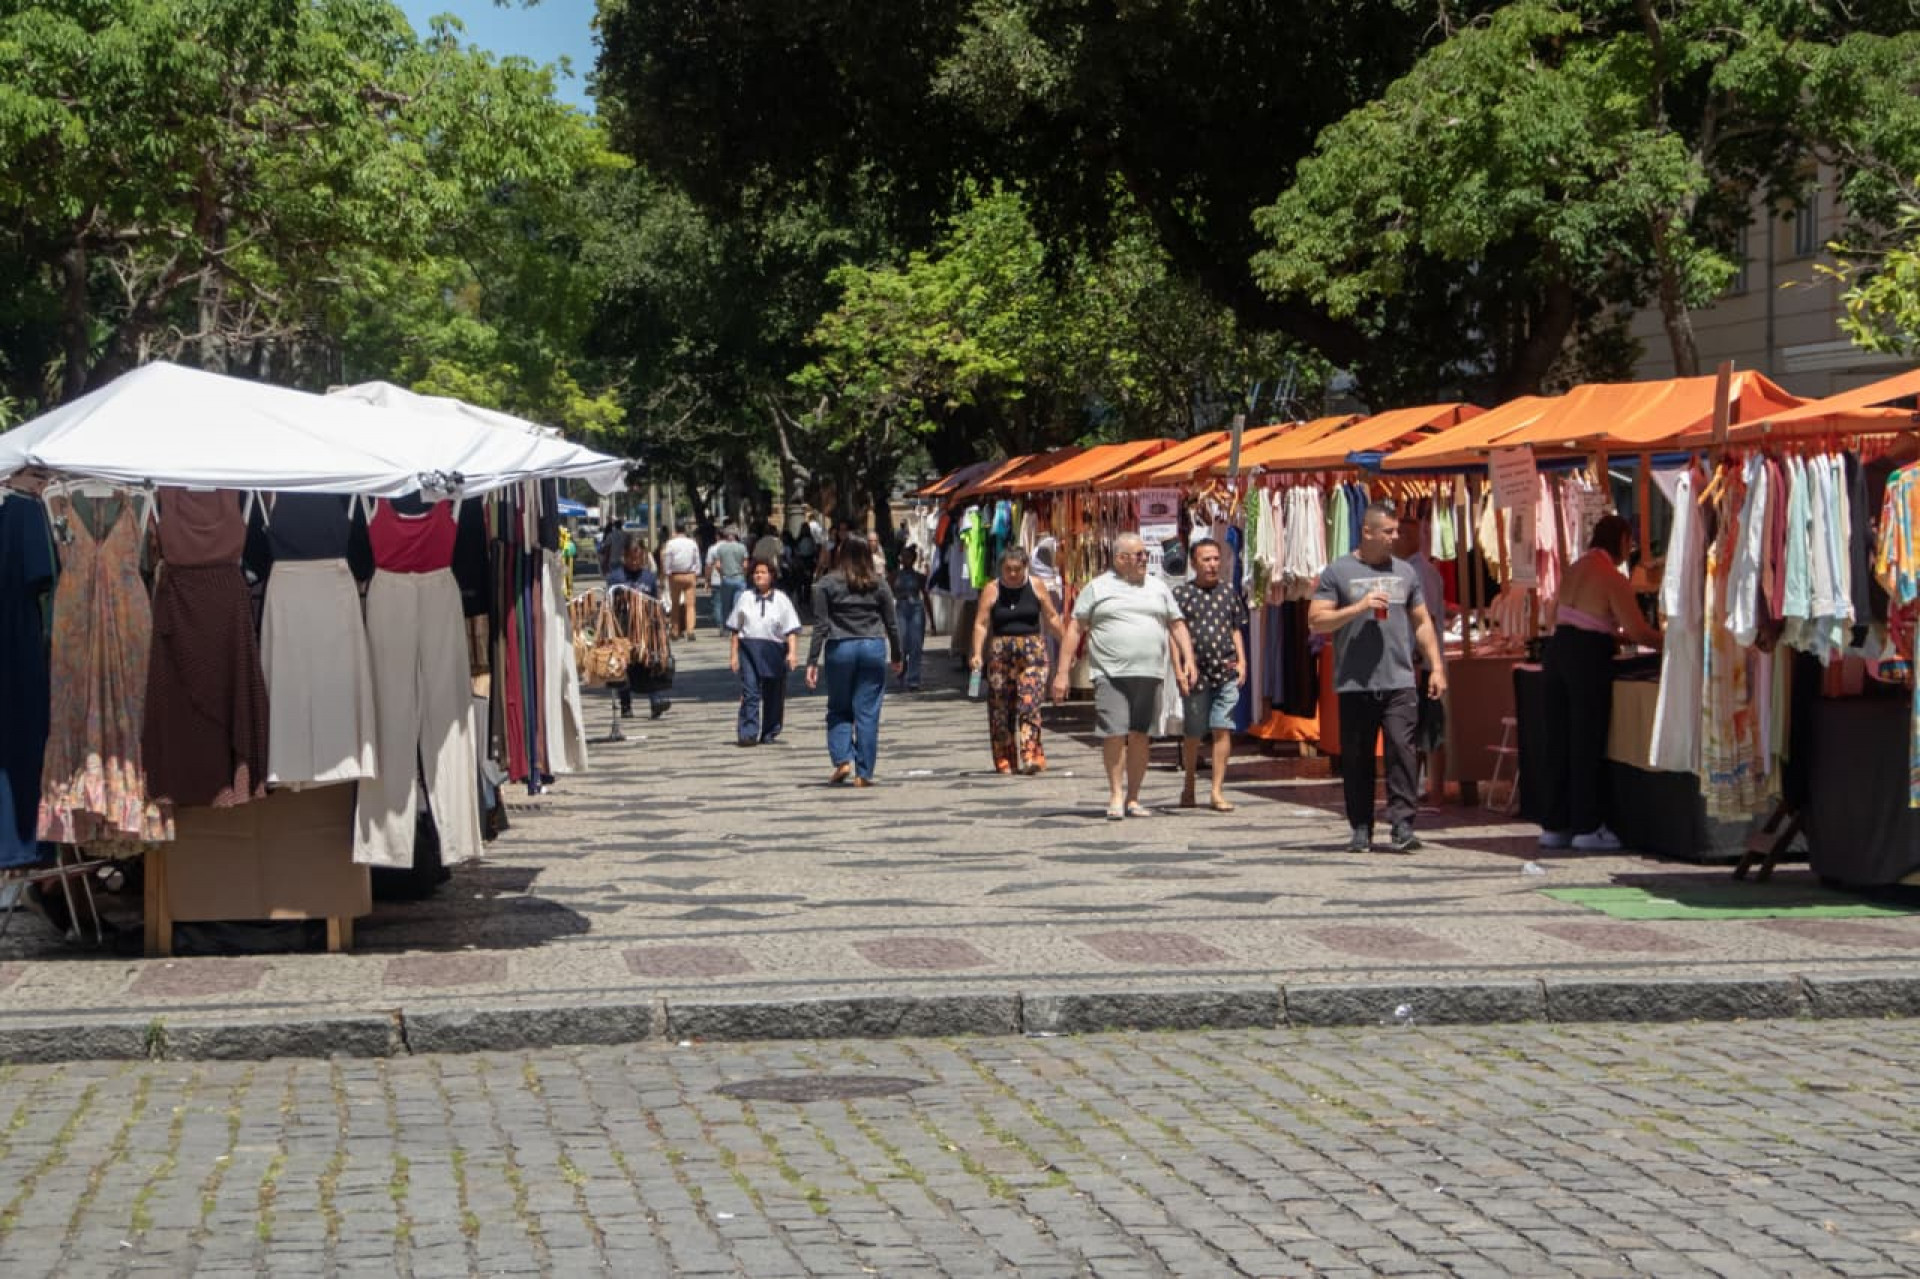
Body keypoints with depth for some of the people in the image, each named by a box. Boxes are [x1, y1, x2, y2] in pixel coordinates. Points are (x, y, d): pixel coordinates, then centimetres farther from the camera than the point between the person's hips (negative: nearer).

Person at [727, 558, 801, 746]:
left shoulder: (781, 599, 4)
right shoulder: (745, 598, 9)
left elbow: (792, 629, 0)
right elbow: (735, 629, 12)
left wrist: (792, 652, -12)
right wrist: (734, 654, 7)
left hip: (774, 650, 0)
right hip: (749, 648, 0)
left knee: (773, 694, 6)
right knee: (750, 692, -11)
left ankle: (769, 734, 19)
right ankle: (748, 733, -14)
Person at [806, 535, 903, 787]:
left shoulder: (826, 584, -1)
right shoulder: (879, 584, 4)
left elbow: (820, 626, -3)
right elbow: (891, 624, 8)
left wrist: (812, 662, -1)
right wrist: (896, 656, 19)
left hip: (840, 648, -1)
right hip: (873, 648, 1)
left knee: (838, 709, 13)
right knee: (867, 713, 3)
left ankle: (842, 759, -3)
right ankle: (863, 773, 3)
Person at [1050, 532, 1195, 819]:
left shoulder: (1158, 588, 16)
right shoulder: (1097, 588, 5)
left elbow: (1177, 625, 18)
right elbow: (1075, 629, 5)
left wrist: (1188, 659, 3)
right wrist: (1062, 673, -1)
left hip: (1149, 675, 3)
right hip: (1111, 675, -3)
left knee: (1139, 736, 3)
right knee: (1114, 734, -9)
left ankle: (1133, 798, 12)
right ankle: (1116, 794, 4)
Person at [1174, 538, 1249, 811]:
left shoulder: (1229, 591, 12)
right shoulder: (1181, 593, 1)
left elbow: (1236, 630, 18)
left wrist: (1241, 661, 7)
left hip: (1226, 671, 2)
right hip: (1196, 673, -2)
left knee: (1222, 729, -5)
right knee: (1192, 734, 6)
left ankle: (1217, 791, -2)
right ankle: (1189, 787, 25)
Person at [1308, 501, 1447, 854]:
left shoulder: (1405, 572, 14)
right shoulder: (1337, 572, 4)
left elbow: (1423, 623, 18)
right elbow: (1316, 621, -2)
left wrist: (1436, 667, 11)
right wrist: (1359, 607, -13)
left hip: (1399, 682, 1)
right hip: (1353, 684, -1)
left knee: (1401, 749, -12)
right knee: (1356, 759, 4)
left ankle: (1402, 824, -12)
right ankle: (1361, 829, 12)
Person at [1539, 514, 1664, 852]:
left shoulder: (1575, 570, 13)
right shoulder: (1613, 579, -11)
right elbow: (1638, 632, -14)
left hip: (1559, 648, 7)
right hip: (1588, 657, -7)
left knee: (1559, 739, 11)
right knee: (1587, 743, 0)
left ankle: (1555, 826, 16)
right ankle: (1586, 828, 4)